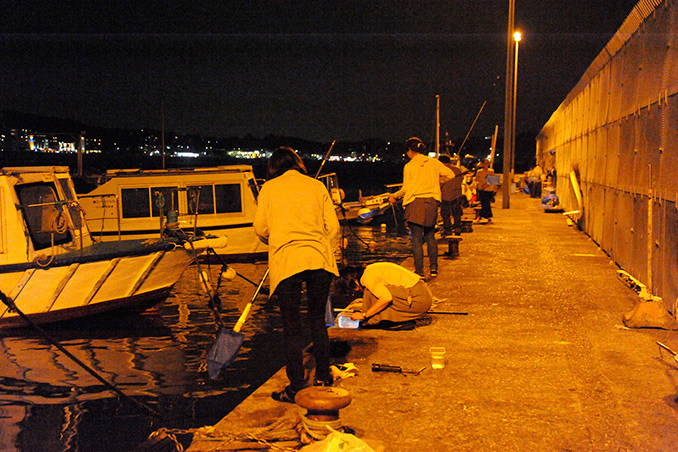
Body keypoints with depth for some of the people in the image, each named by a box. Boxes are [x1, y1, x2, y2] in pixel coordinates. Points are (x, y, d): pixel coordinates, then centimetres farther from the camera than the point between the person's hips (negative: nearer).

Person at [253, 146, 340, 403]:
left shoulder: (269, 188, 7)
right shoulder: (317, 186, 12)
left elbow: (260, 229, 6)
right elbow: (332, 226, 8)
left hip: (286, 262, -3)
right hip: (319, 260, 3)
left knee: (291, 327, 4)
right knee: (318, 319, 17)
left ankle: (296, 388, 8)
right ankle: (323, 378, 26)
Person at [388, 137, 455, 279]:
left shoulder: (409, 166, -4)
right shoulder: (434, 162, 6)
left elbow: (406, 189, -5)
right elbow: (450, 174, 6)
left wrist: (394, 196, 12)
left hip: (415, 203, -4)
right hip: (432, 202, 4)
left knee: (416, 239, 0)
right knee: (430, 236, 15)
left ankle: (419, 271, 1)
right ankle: (433, 269, 16)